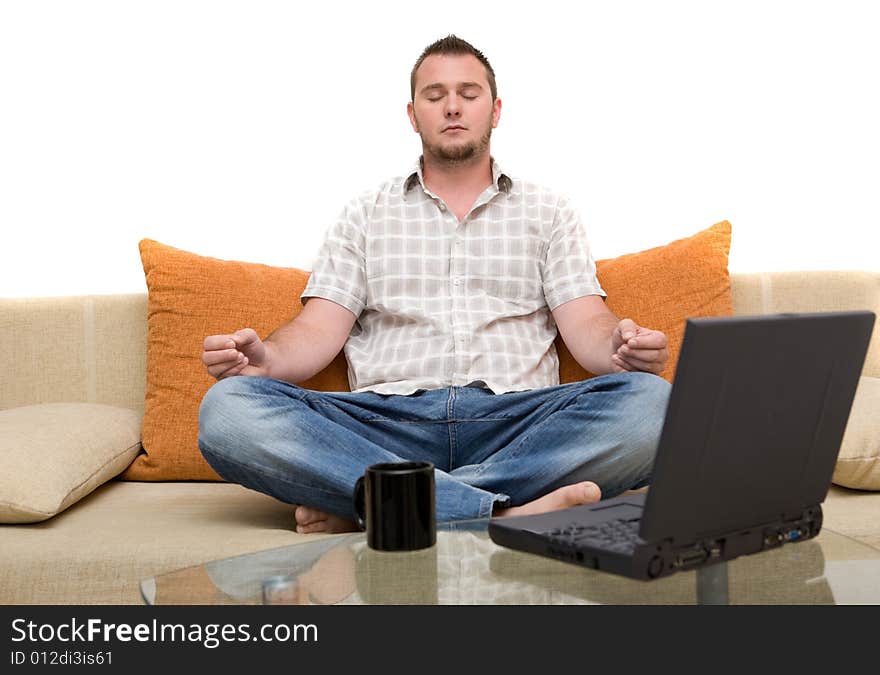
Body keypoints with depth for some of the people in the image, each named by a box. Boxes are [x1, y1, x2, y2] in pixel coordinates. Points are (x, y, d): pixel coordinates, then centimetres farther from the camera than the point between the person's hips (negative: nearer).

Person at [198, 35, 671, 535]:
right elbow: (319, 330, 11)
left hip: (514, 416, 1)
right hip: (389, 417, 0)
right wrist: (265, 358, -13)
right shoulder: (366, 215, 21)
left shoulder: (547, 211, 20)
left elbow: (586, 325, 9)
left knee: (650, 401, -30)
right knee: (229, 406, -27)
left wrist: (623, 346, -16)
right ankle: (501, 514, -37)